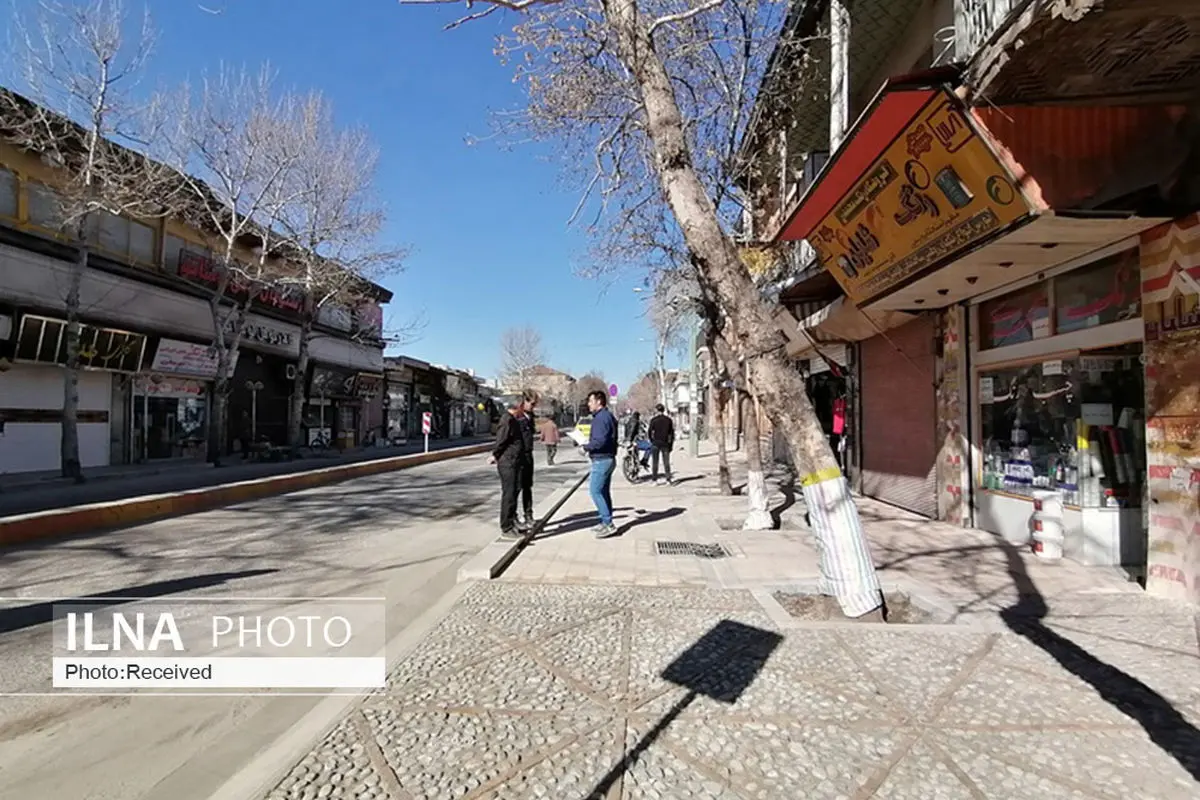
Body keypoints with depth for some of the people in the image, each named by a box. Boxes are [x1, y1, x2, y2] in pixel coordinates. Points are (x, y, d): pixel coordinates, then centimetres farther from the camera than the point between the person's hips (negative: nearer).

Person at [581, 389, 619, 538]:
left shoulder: (601, 417, -17)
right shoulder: (607, 416, 16)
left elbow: (600, 441, -25)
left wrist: (586, 447, -11)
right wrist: (589, 444, 13)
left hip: (601, 460, -11)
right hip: (608, 459, 11)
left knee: (595, 491, -8)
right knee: (604, 492, 15)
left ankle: (608, 524, -6)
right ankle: (606, 523, 22)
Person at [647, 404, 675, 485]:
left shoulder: (653, 420, -5)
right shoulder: (669, 420, 3)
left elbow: (650, 432, -4)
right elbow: (672, 434, 5)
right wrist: (671, 445, 10)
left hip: (656, 443, -2)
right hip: (665, 444, 2)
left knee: (655, 462, 5)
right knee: (666, 462, 7)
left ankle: (654, 480, 5)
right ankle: (668, 479, 1)